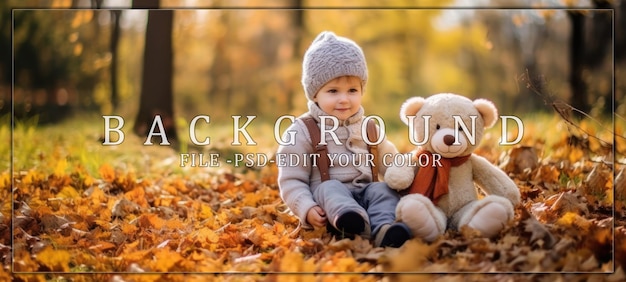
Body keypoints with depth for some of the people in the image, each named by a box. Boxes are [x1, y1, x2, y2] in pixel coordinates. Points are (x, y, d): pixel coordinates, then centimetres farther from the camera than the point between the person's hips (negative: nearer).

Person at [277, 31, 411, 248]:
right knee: (330, 189, -35)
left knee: (384, 190, -23)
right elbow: (291, 180, -3)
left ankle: (383, 228, -53)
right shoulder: (301, 132, 0)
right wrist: (307, 209, -19)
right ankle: (355, 223, -67)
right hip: (327, 195, -5)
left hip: (364, 193, 5)